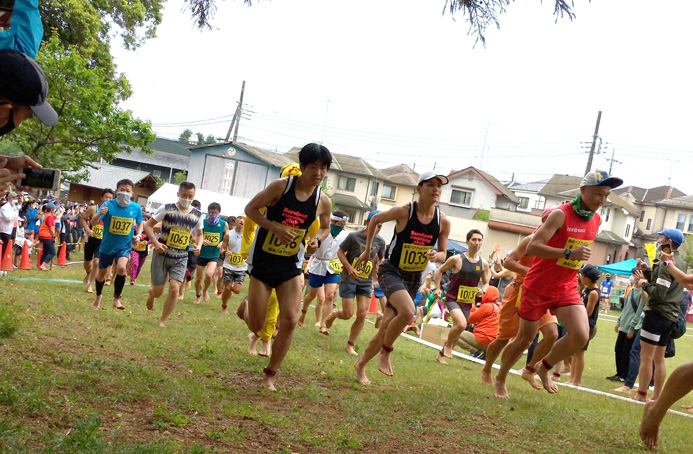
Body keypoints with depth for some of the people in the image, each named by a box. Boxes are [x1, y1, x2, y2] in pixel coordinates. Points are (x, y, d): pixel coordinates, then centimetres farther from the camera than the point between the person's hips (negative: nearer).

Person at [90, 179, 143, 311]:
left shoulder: (136, 208, -8)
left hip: (124, 246, 0)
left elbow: (139, 223, 12)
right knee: (102, 273, 16)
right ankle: (98, 296, 46)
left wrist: (138, 236, -6)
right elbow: (93, 223, -21)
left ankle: (116, 299, -9)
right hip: (107, 246, 0)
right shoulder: (108, 205, -15)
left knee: (121, 268, -27)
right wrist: (100, 214, -42)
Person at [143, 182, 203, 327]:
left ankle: (162, 321, 6)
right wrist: (155, 242, -17)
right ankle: (151, 296, 43)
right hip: (162, 254, -2)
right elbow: (148, 225, -2)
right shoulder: (167, 208, -7)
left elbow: (199, 234, 19)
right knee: (158, 291, 3)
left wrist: (198, 246, -3)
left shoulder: (197, 215, 3)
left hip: (180, 258, 2)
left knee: (175, 289, -13)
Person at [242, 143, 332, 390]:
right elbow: (251, 208, -7)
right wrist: (276, 228, -20)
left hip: (291, 266, 3)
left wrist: (317, 239, -7)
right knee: (256, 326, 1)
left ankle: (270, 375, 9)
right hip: (263, 261, -2)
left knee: (290, 320, -9)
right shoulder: (281, 186, -13)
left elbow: (325, 228, 16)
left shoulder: (323, 202, -3)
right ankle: (247, 308, 39)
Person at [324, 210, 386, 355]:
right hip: (349, 279, -3)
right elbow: (340, 252, -2)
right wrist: (349, 268, -16)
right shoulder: (354, 236, -11)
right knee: (348, 314, -5)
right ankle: (334, 313, 32)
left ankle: (350, 345, 13)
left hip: (366, 282, 4)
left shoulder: (380, 241, 0)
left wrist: (379, 268, -2)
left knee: (362, 315, -4)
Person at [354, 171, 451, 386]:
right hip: (391, 271, -4)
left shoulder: (443, 221, -5)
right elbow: (375, 219, 3)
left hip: (414, 278, 4)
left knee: (386, 327, 6)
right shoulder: (403, 211, -15)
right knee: (407, 311, -31)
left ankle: (361, 366, 26)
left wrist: (436, 255, -18)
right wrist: (367, 251, 8)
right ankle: (385, 352, -7)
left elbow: (443, 254, 6)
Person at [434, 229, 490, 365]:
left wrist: (483, 290, -9)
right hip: (453, 298, -5)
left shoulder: (483, 264, 1)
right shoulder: (457, 259, -10)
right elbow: (439, 271, 4)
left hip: (467, 302, 5)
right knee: (461, 324, -28)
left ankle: (441, 354, 33)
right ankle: (448, 345, -1)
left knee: (457, 331, 12)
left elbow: (486, 283, 13)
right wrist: (438, 288, -2)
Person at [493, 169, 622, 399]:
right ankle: (500, 380, 28)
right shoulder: (561, 214, -18)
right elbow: (532, 247, -28)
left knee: (581, 335, -15)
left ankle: (544, 367, 12)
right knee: (525, 338, 5)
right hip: (538, 285, -5)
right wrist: (569, 254, -35)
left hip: (566, 288, 5)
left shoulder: (596, 220, 3)